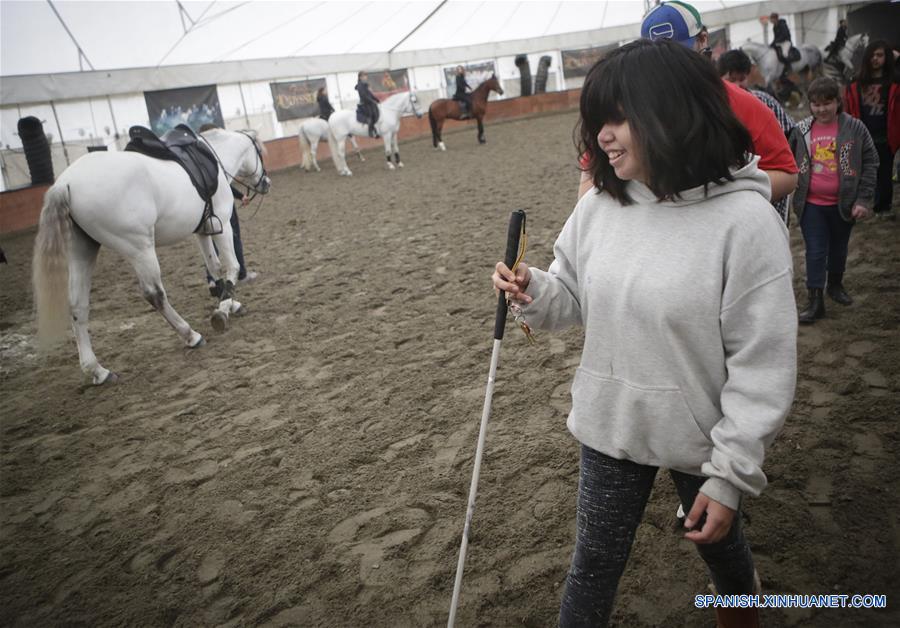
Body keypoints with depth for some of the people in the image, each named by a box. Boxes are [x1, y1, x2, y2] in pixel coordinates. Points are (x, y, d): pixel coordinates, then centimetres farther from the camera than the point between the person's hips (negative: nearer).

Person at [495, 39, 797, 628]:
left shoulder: (746, 219, -21)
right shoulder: (599, 205, -6)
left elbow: (763, 365, -18)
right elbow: (575, 297, 5)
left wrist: (730, 475, -15)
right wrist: (535, 292, -18)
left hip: (700, 435, -2)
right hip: (610, 425, 3)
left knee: (720, 543, 27)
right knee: (595, 562, 15)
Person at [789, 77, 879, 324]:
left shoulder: (854, 128, -5)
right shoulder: (801, 130, -1)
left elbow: (870, 163, -3)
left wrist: (864, 200, -9)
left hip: (843, 203, 0)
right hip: (811, 204, 0)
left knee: (839, 248, 17)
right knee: (815, 251, 0)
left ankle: (835, 285, 40)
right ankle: (815, 301, 5)